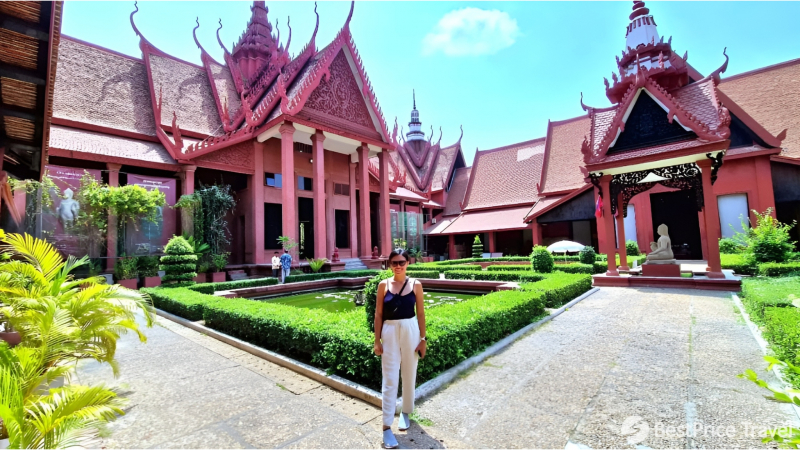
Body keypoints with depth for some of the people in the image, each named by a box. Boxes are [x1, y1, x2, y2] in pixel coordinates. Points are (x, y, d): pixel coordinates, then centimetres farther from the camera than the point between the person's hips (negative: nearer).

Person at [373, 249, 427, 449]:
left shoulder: (415, 285, -3)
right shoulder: (383, 285, -3)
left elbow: (421, 314, 1)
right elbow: (378, 314, -1)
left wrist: (423, 339, -1)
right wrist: (377, 340, -2)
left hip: (410, 331, 1)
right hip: (390, 332, -1)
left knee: (409, 376, 16)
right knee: (389, 380, 2)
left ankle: (405, 412, 39)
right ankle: (387, 426, 10)